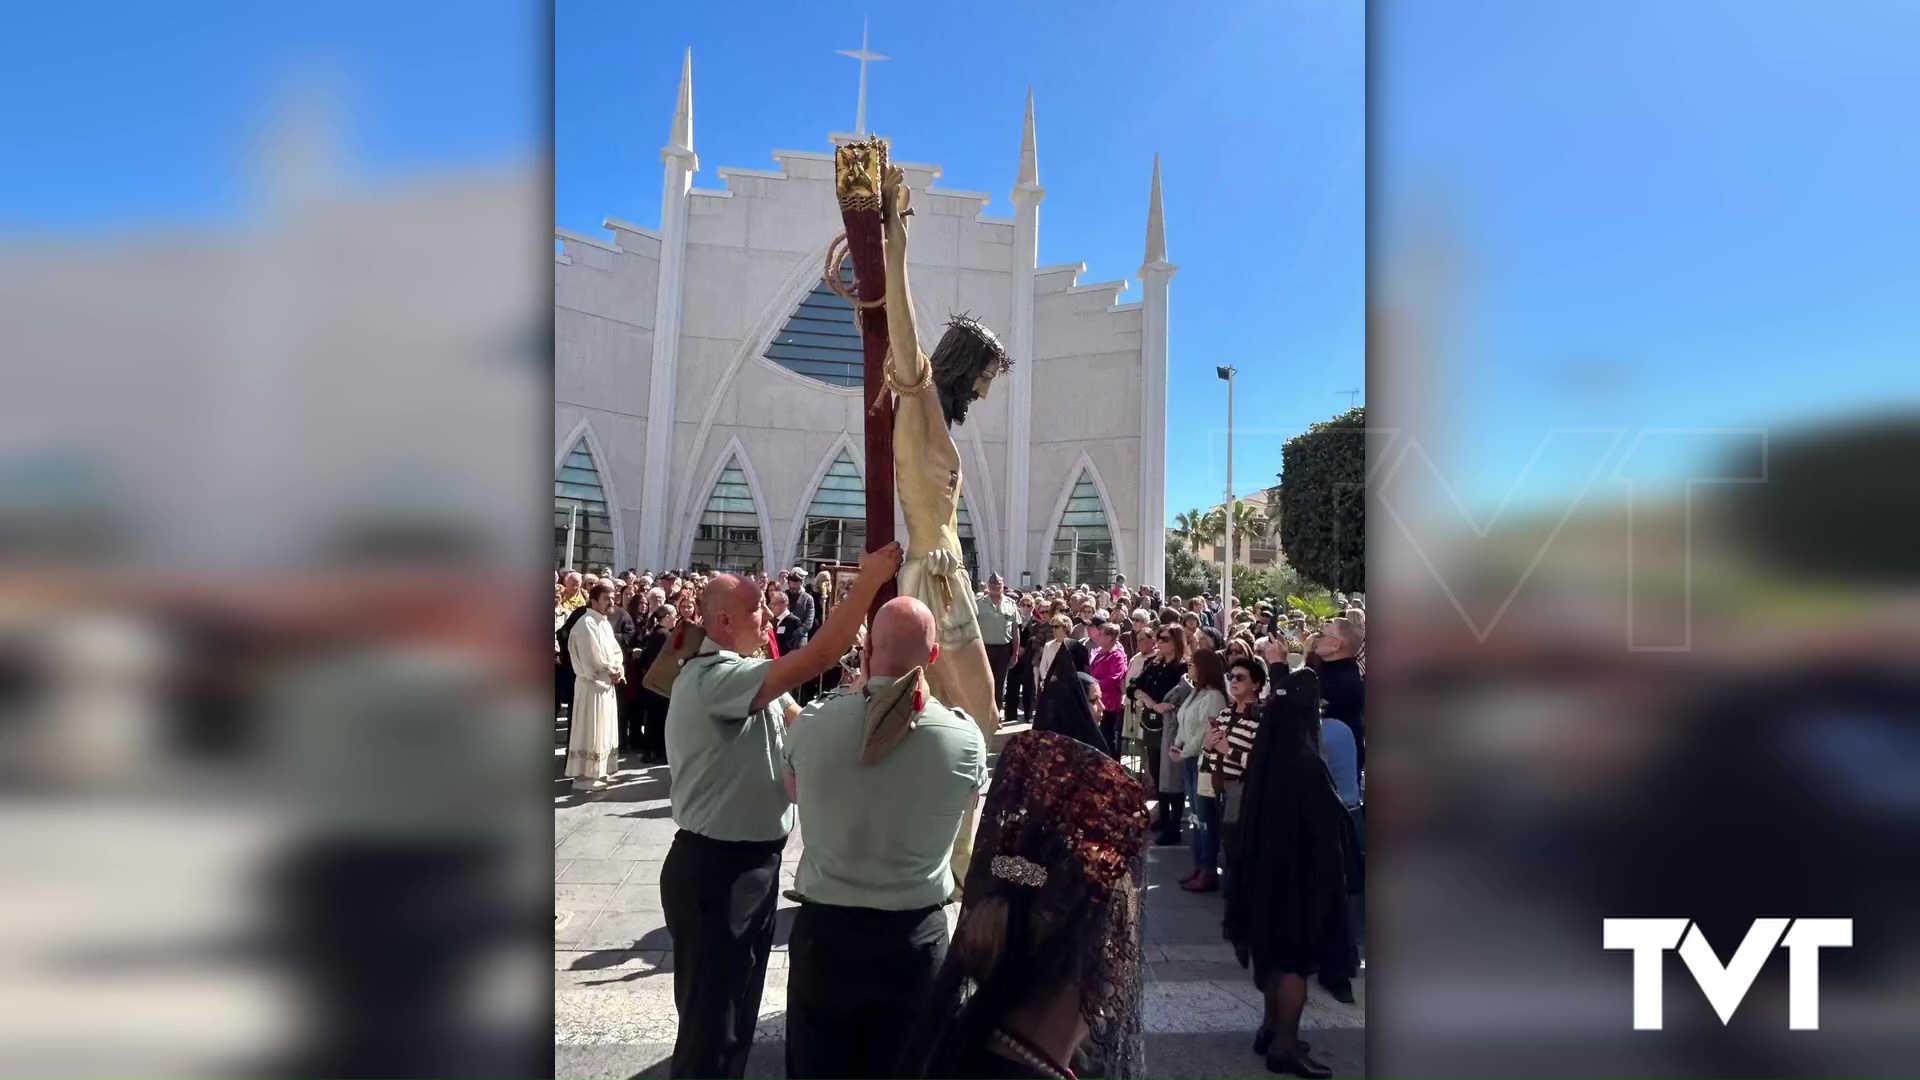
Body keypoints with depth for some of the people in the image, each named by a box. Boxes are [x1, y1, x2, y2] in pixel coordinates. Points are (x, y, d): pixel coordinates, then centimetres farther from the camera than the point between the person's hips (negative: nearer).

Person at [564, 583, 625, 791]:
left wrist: (619, 667, -6)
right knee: (589, 730, -3)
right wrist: (611, 674, -10)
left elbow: (615, 650, 14)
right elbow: (592, 660, -21)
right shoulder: (586, 624, -17)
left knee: (603, 729, 15)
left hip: (606, 684, 9)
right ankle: (583, 775, 5)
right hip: (591, 684, -9)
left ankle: (597, 771, 25)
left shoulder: (605, 623, 12)